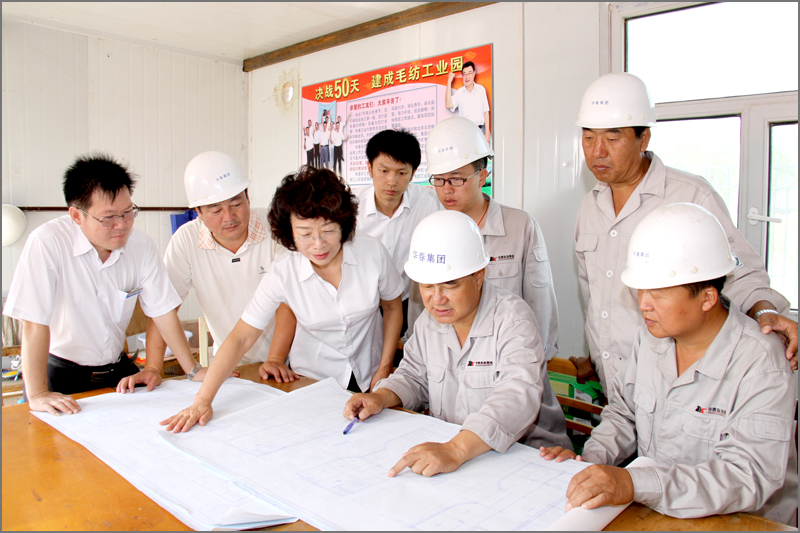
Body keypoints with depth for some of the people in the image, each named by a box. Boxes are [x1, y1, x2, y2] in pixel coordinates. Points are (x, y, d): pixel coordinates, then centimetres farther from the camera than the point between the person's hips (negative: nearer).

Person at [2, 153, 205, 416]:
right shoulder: (48, 243, -21)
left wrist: (193, 371, -2)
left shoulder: (141, 245, -8)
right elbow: (35, 323, -22)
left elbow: (163, 312, -2)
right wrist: (37, 394, -23)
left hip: (117, 370, 4)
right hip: (60, 374, -3)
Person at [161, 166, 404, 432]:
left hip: (368, 379, 1)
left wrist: (385, 368, -2)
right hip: (312, 381, 0)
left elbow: (393, 307, 1)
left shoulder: (372, 251, -16)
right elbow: (241, 338, -17)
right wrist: (203, 400, -24)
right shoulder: (282, 273, -20)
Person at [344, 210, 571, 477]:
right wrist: (381, 398, -3)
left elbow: (517, 399, -32)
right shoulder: (429, 320, 4)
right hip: (445, 448, 5)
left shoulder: (513, 319, -18)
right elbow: (414, 376, 18)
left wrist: (457, 450, -46)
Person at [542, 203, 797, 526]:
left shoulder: (761, 363, -18)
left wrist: (635, 485, -37)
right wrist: (590, 459, -4)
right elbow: (623, 412, 14)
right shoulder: (651, 336, 1)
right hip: (651, 512, 5)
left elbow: (748, 478, -26)